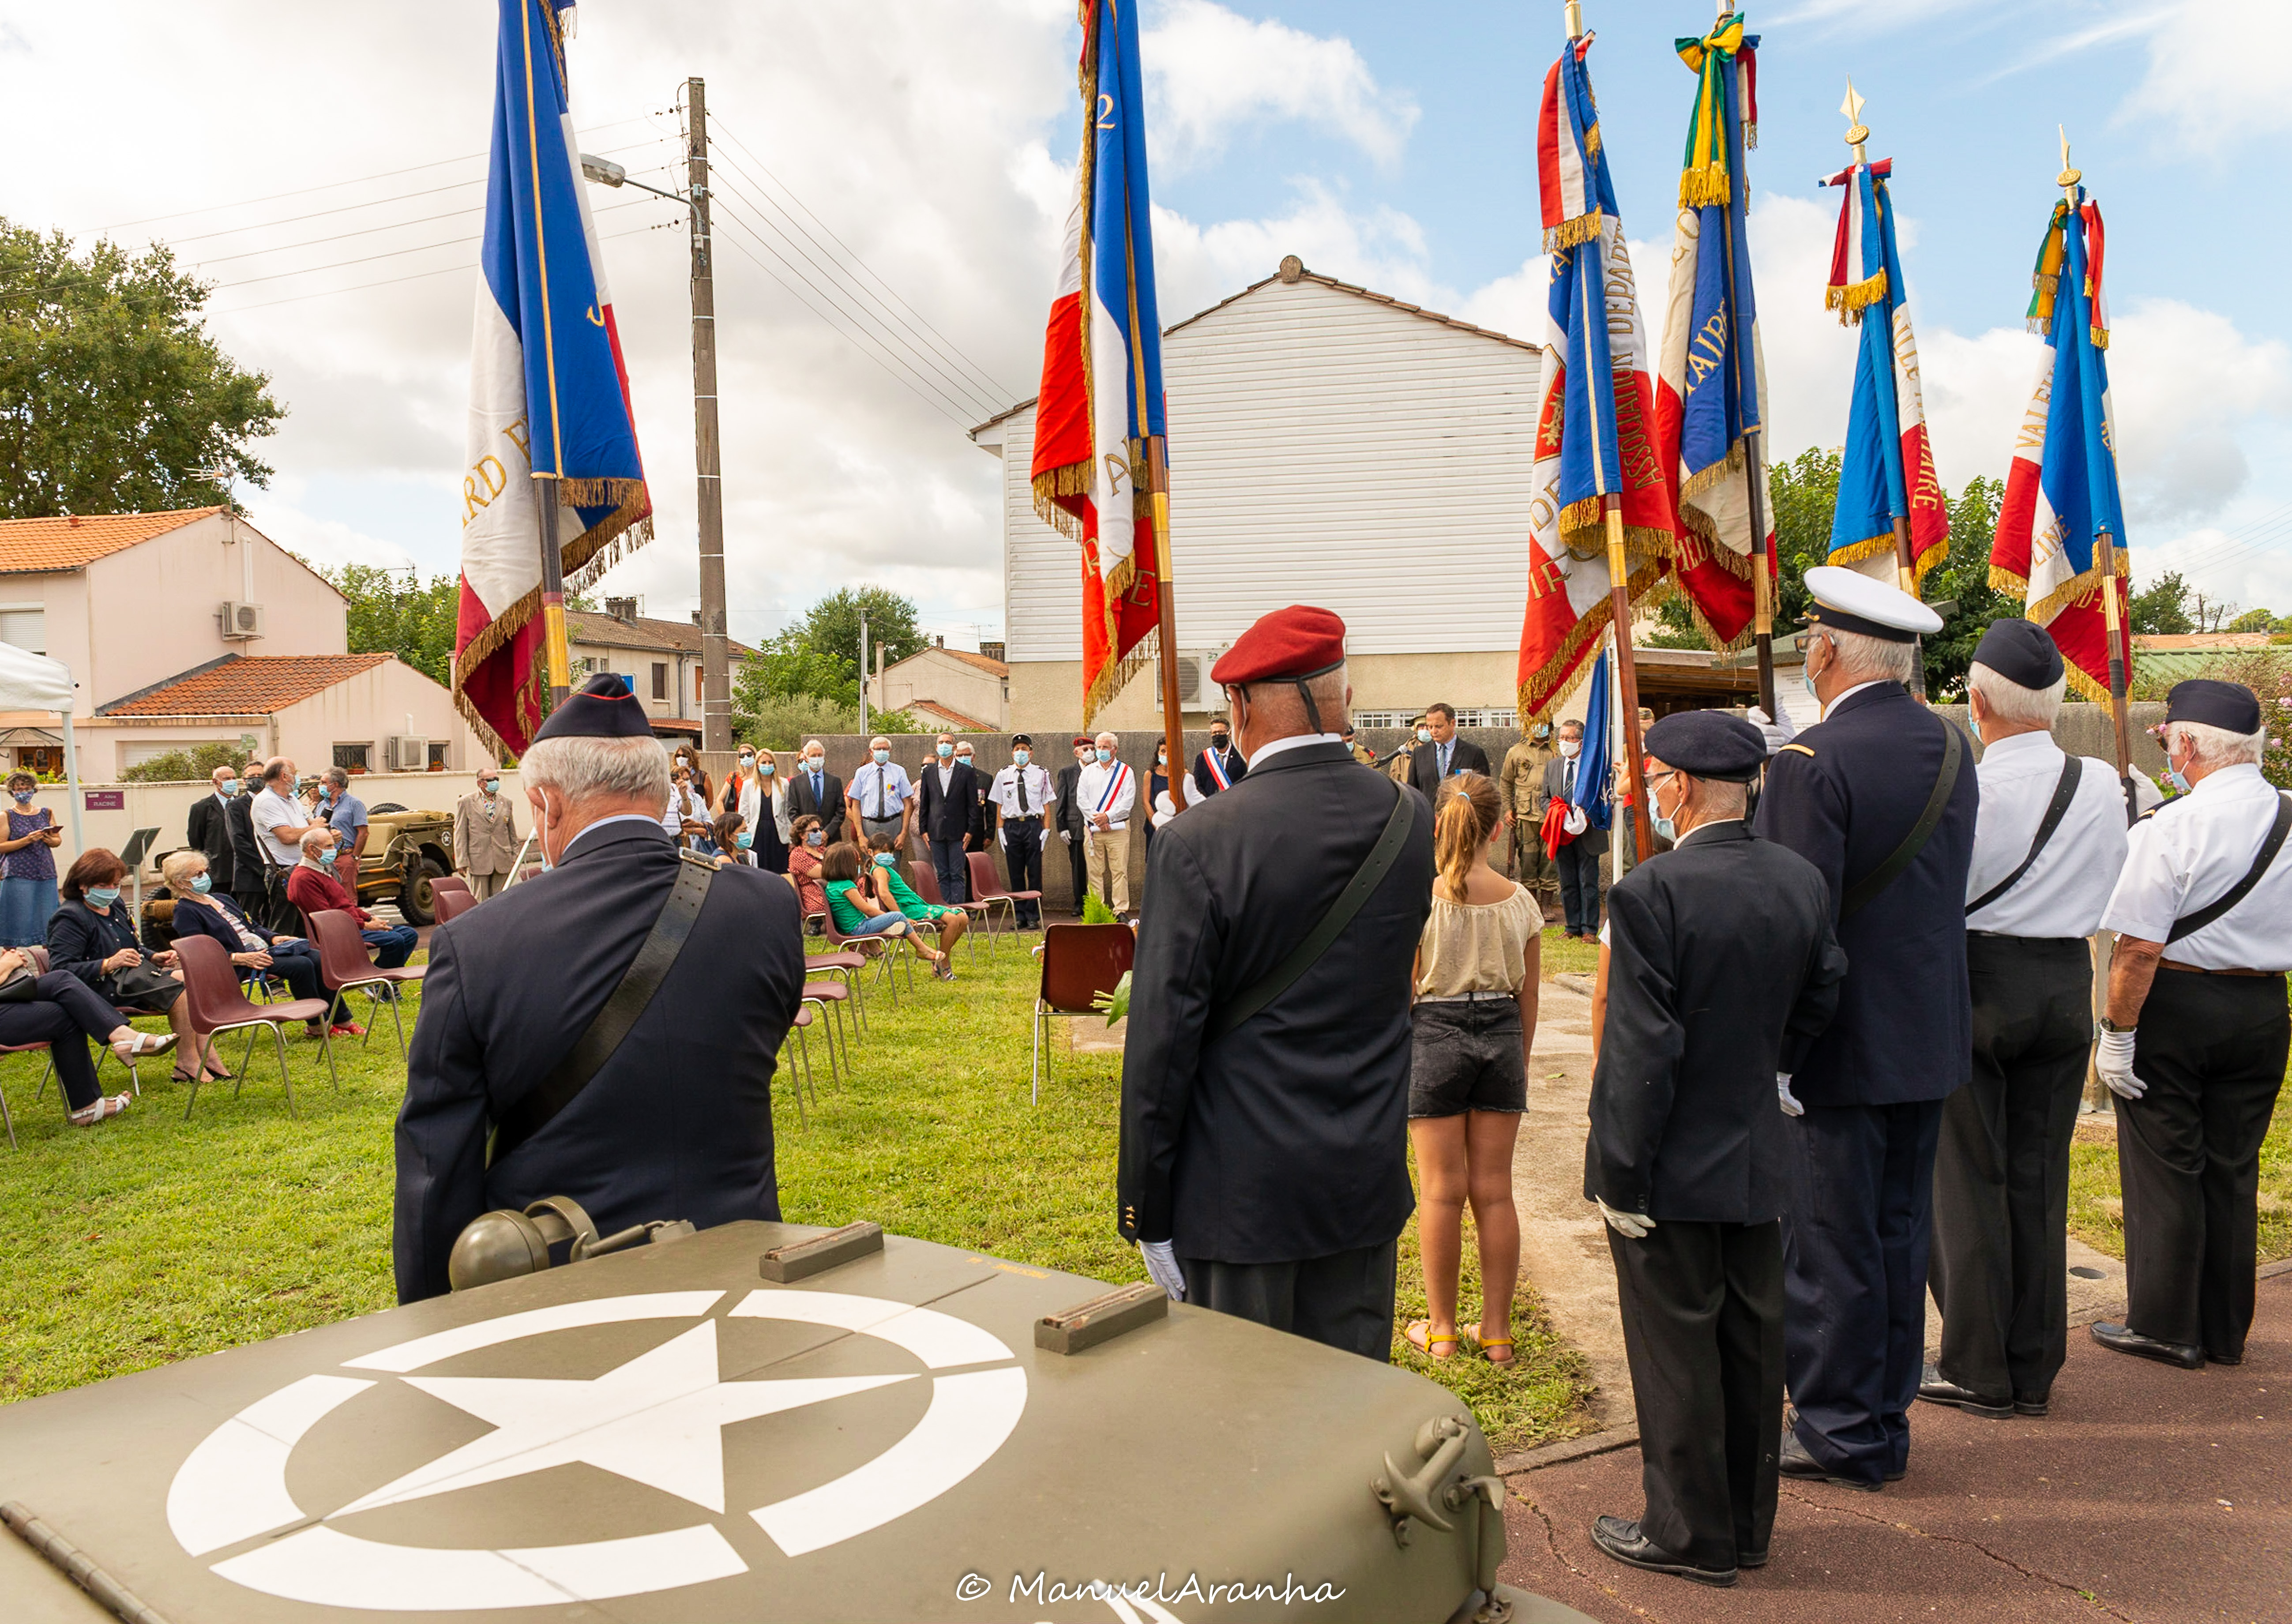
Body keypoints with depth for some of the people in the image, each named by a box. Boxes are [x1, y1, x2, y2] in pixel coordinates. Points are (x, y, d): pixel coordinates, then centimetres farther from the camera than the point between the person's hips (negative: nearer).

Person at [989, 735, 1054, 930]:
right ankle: (1019, 916, 13)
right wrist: (1000, 830, 3)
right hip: (1011, 825, 2)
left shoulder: (1041, 775, 4)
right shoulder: (1003, 775, 9)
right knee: (1015, 873, 5)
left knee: (1034, 872, 0)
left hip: (1033, 824, -2)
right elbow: (999, 805, 10)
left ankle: (1034, 917, 6)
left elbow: (1047, 804, 4)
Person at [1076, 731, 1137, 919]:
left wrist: (1108, 816, -11)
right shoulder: (1088, 771, 14)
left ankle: (1121, 910, -4)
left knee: (1120, 870, -6)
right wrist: (1096, 819, -6)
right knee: (1095, 871, 1)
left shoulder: (1126, 771, 7)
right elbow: (1081, 799, 6)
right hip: (1092, 828, 2)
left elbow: (1128, 800, -3)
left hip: (1118, 827, -2)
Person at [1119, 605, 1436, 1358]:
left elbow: (1163, 1038, -15)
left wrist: (1147, 1214, -6)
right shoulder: (1410, 821, -2)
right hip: (1369, 1183, 5)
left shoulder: (1198, 842, -17)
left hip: (1240, 1191, -4)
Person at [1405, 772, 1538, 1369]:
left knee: (1443, 1191, 6)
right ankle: (1497, 1332, 18)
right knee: (1495, 1191, 10)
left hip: (1435, 1034, -3)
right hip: (1502, 1036, 3)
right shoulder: (1520, 901, -2)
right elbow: (1528, 994, 7)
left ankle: (1441, 1330, 17)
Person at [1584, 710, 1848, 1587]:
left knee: (1676, 1356, 9)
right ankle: (1747, 1522, 35)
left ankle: (1693, 1535, 24)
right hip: (1759, 1159, 7)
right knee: (1753, 1343, 19)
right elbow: (1820, 1000, 10)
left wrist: (1624, 1178, -15)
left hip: (1673, 1165, -7)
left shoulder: (1650, 892, -23)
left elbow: (1642, 1052, -22)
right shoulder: (1802, 880, -1)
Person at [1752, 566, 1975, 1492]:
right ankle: (1885, 1424, 30)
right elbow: (1943, 890, 13)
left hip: (1840, 1047, -8)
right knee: (1898, 1236, 17)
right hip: (1930, 1039, 8)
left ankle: (1841, 1436, 17)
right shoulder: (1951, 749, 6)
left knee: (1830, 1249, 5)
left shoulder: (1814, 761, -19)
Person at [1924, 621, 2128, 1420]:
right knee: (2041, 1179, 13)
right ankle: (2034, 1369, 23)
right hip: (2068, 983, 5)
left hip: (1975, 984, -5)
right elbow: (2111, 892, 12)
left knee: (1969, 1180, 6)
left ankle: (1977, 1370, 15)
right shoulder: (2104, 785, 0)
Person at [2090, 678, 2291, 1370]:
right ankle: (2225, 1332, 25)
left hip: (2173, 1007, -6)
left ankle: (2164, 1326, 16)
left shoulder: (2170, 827, -17)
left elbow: (2140, 947, -19)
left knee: (2164, 1170, 6)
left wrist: (2116, 1032, -13)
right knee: (2232, 1170, 14)